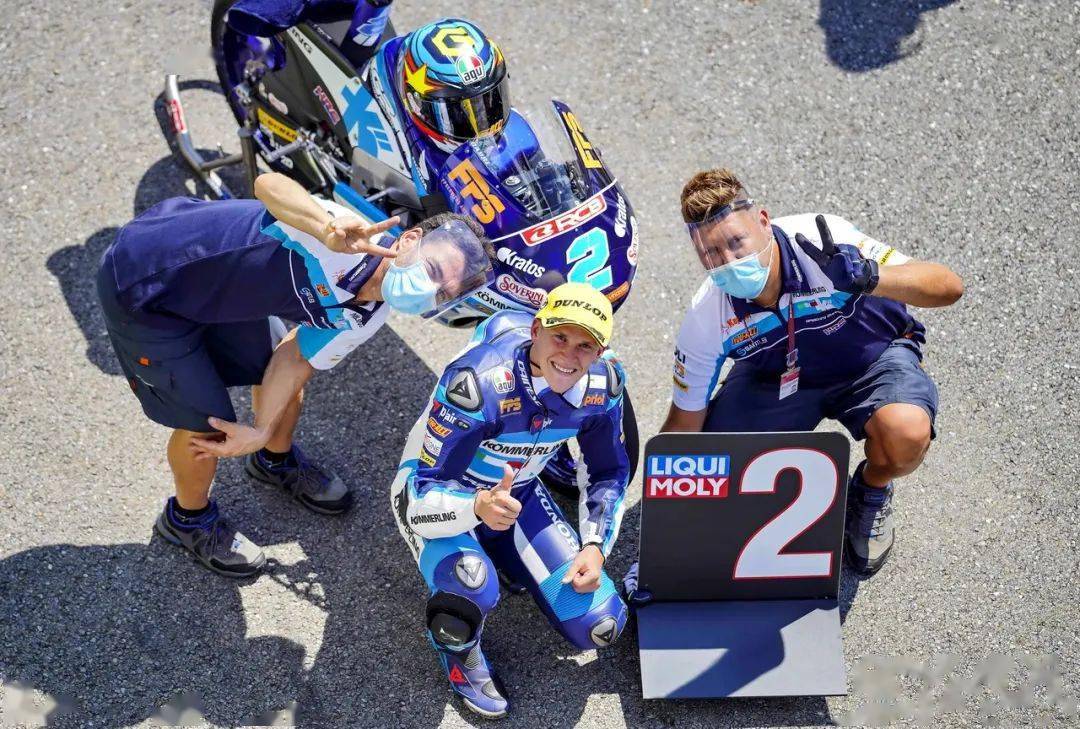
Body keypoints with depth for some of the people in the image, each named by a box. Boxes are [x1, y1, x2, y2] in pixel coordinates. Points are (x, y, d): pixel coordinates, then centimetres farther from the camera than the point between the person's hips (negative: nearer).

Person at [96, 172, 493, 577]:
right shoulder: (351, 245, -35)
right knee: (206, 424, -2)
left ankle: (276, 461, 53)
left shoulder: (363, 320, -7)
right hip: (142, 284, -8)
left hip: (218, 285, 8)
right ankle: (188, 517, 32)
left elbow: (294, 359, 2)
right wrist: (332, 230, -67)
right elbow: (268, 184, -50)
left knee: (294, 365, 19)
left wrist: (261, 432, -7)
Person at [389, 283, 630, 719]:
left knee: (599, 629, -1)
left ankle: (506, 560, 25)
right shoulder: (476, 384, -36)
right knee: (470, 595, -39)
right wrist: (478, 507, -55)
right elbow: (422, 495, -35)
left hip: (516, 492, 6)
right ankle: (457, 650, 0)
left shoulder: (603, 385, -16)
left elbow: (609, 473, 2)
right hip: (435, 496, -5)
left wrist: (595, 547, -11)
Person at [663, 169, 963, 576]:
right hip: (776, 377, 2)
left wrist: (870, 277, -50)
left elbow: (949, 287, -32)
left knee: (905, 433, -36)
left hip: (872, 357, -2)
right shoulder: (707, 318, -24)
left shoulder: (822, 241, -32)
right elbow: (683, 425, -10)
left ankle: (872, 492, 3)